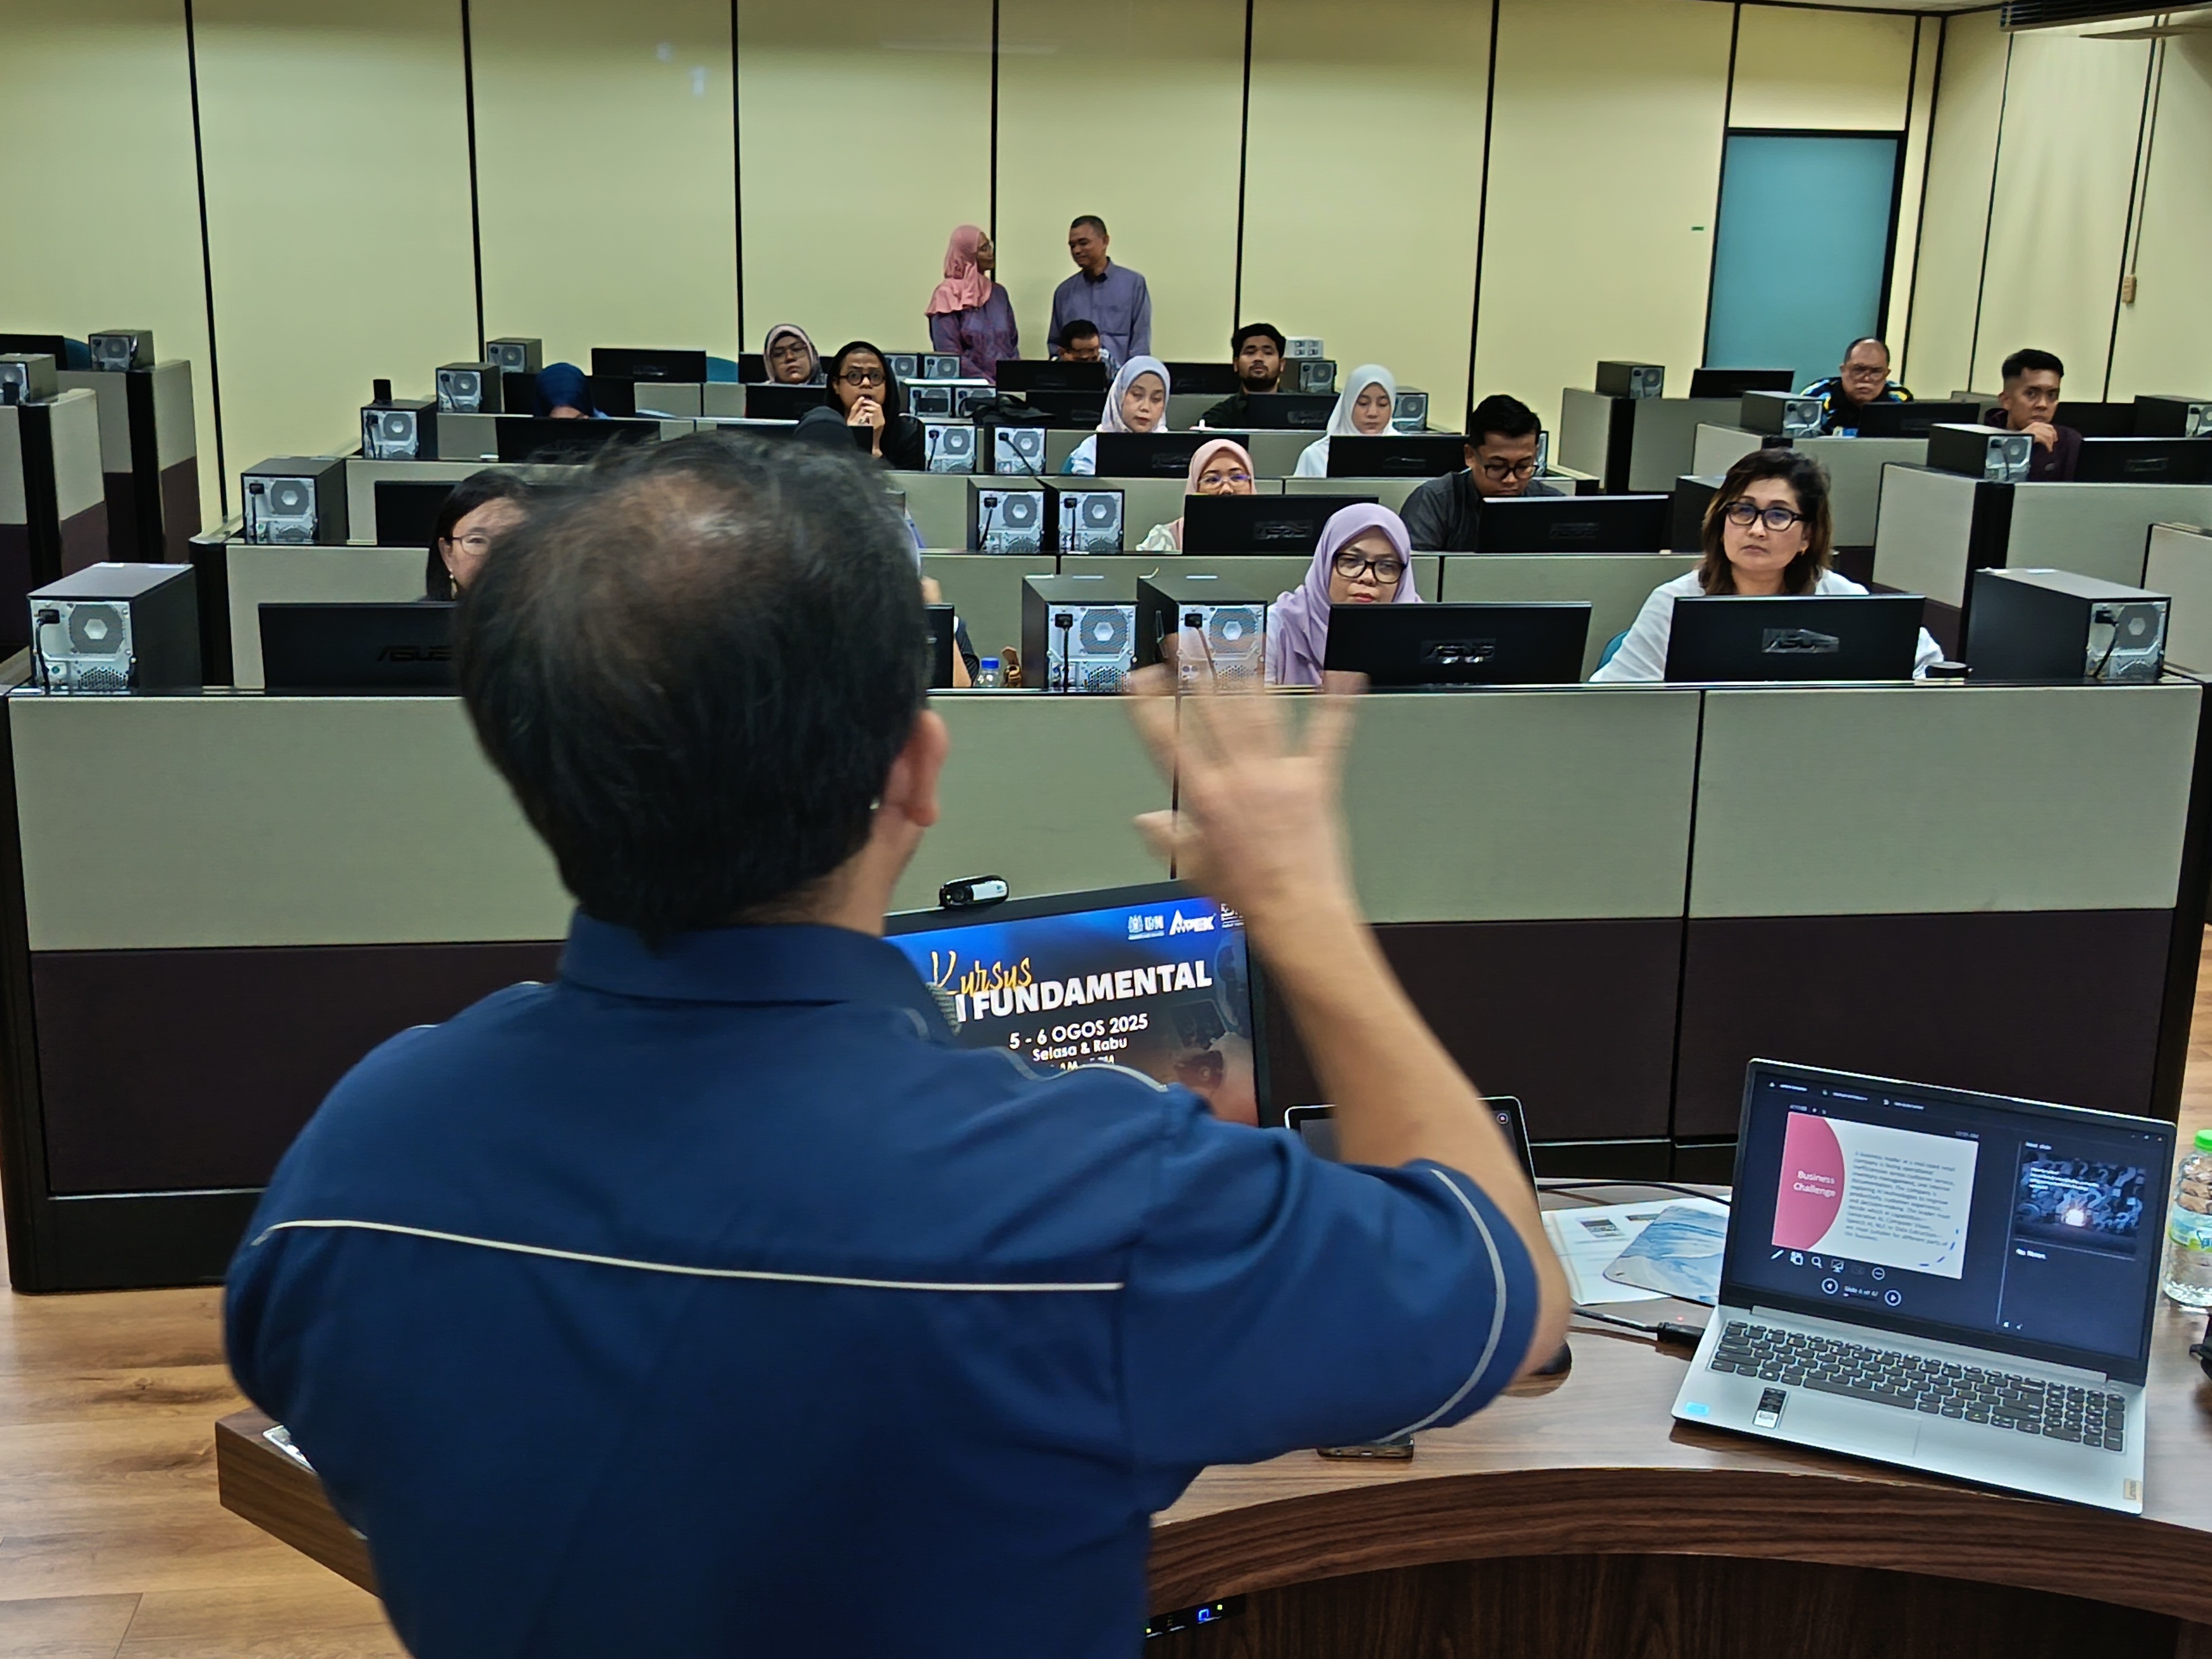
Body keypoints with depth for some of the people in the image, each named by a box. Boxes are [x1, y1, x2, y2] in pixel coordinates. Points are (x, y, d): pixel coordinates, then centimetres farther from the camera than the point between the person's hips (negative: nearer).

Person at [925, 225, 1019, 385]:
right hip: (968, 384, -4)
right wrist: (990, 383, -14)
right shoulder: (949, 295, -2)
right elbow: (951, 355, -8)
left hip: (1007, 384, 4)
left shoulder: (999, 293, 15)